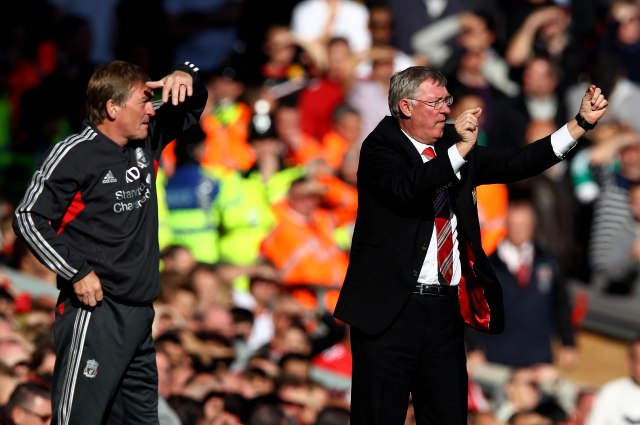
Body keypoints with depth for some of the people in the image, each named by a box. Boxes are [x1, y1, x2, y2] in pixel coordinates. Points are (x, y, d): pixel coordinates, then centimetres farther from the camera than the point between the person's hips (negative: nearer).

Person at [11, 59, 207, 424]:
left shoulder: (147, 141, 10)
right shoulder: (76, 155, -10)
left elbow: (192, 108, 24)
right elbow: (29, 217, -11)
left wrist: (186, 77, 0)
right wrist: (76, 272, -14)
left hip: (140, 311, 8)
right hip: (95, 310, -8)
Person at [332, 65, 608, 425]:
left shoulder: (452, 148, 11)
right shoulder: (381, 148, -5)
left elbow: (515, 164, 3)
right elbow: (406, 187, -24)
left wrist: (583, 122, -5)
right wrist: (460, 149, -35)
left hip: (446, 310, 6)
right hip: (391, 310, -6)